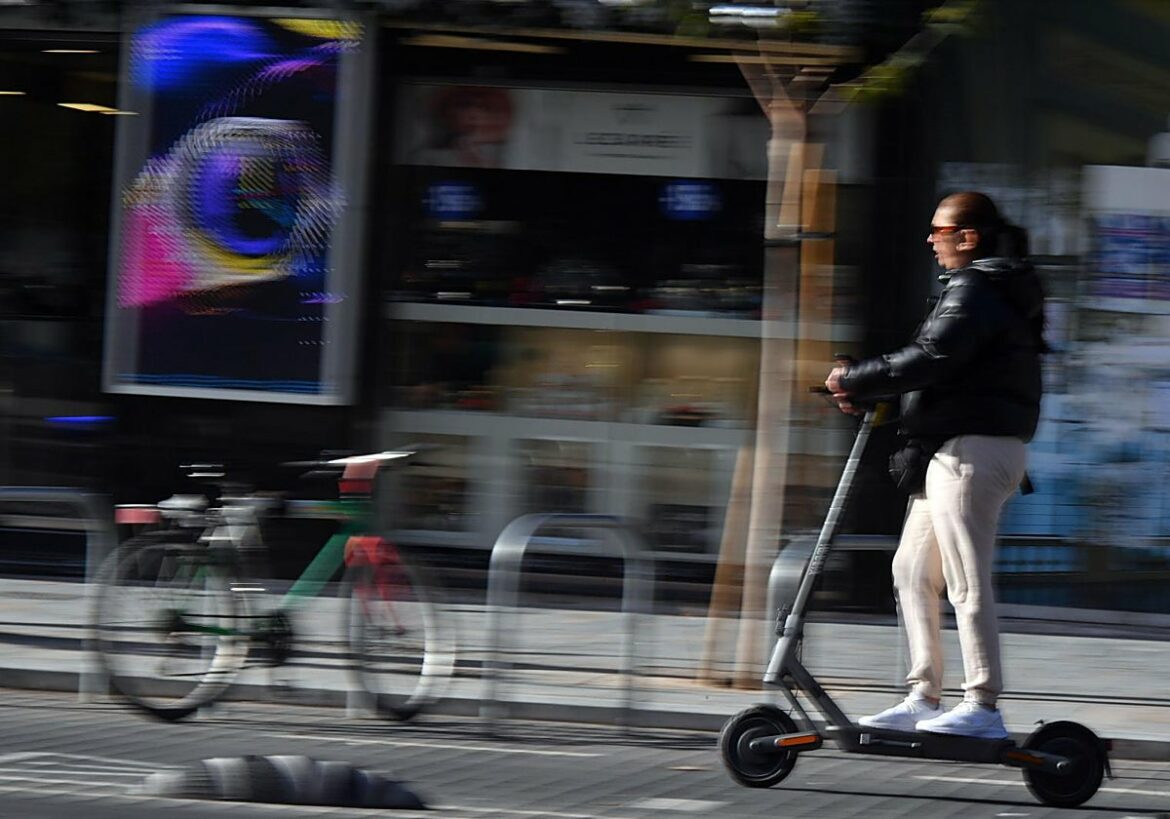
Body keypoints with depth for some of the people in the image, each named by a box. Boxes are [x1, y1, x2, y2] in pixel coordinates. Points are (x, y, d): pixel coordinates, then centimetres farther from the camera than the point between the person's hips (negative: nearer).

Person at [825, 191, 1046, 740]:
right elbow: (941, 366, 20)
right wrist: (863, 389, 9)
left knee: (966, 580, -11)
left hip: (971, 448, -11)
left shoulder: (975, 291, -12)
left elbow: (931, 359, -21)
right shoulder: (995, 291, 21)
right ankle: (923, 699, 13)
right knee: (912, 570, 12)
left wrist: (856, 380, -10)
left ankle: (982, 705, -11)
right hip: (950, 452, 11)